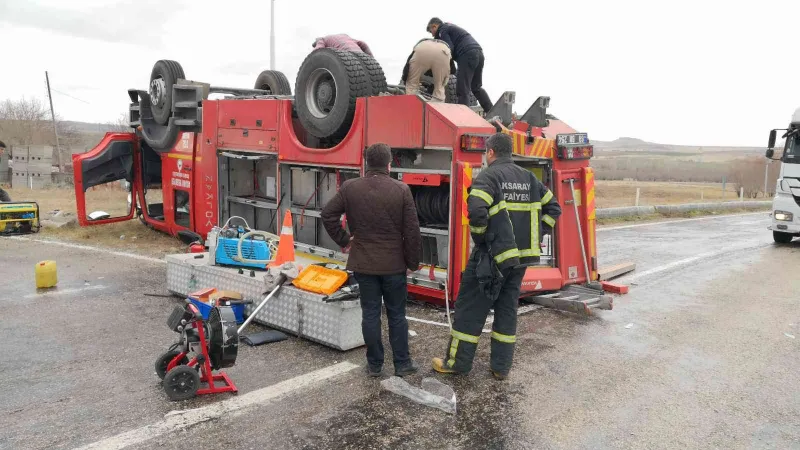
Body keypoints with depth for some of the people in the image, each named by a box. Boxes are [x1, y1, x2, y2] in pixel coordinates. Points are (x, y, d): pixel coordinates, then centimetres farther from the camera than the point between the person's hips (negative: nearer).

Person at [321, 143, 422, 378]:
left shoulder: (349, 187, -3)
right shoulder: (401, 189, -8)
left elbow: (328, 214, 0)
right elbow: (412, 231, -7)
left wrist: (343, 239, 9)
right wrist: (413, 261, 3)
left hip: (363, 263, 1)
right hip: (394, 264, -1)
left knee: (370, 314, 9)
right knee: (397, 315, 10)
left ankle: (374, 364, 18)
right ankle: (402, 363, 19)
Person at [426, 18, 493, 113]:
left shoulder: (442, 30, 4)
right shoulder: (451, 27, 33)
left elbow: (449, 49, -9)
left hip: (467, 55, -9)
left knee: (462, 90, -9)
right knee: (476, 87, 19)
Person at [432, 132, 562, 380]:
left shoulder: (488, 176, -11)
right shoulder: (529, 178, 10)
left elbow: (477, 210, -27)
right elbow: (553, 208, 15)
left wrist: (479, 236, -10)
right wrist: (534, 236, 12)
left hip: (492, 255, -6)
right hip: (521, 256, 6)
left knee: (470, 307, 5)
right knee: (507, 309, 14)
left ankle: (457, 362, 14)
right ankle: (501, 367, 19)